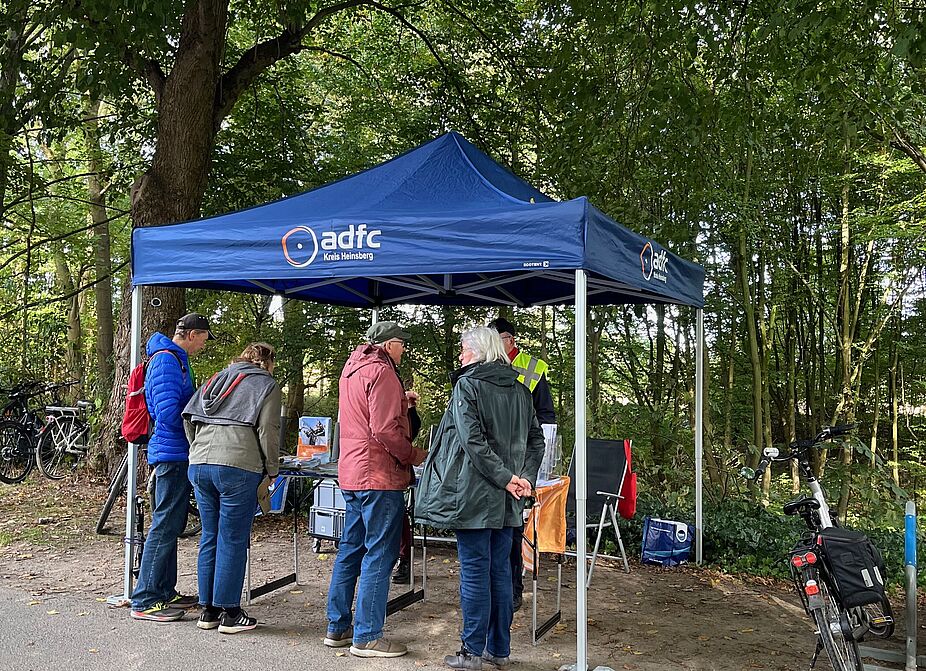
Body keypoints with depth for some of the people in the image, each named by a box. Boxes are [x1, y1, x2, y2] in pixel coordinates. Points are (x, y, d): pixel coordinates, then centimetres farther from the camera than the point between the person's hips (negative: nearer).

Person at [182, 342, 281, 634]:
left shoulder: (217, 379, 22)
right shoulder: (266, 385, 5)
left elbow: (188, 417, 15)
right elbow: (268, 431, -5)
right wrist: (271, 470, 4)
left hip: (199, 465, 6)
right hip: (238, 467, -6)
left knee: (209, 537, 14)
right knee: (233, 541, 1)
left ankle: (207, 609, 21)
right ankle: (229, 612, 8)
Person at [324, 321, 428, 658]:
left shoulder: (352, 368, 17)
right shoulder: (381, 371, -14)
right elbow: (384, 429, -21)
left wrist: (399, 405, 16)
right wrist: (413, 455, -9)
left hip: (350, 474, 10)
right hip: (379, 477, -10)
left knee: (350, 550, 15)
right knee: (379, 555, -3)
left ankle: (337, 627, 23)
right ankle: (367, 637, 2)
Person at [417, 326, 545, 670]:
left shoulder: (467, 386, -9)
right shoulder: (520, 390, 12)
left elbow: (472, 440, -19)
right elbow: (536, 439, 9)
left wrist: (505, 478, -17)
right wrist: (524, 477, 0)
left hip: (474, 494, -6)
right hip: (507, 500, 6)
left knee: (474, 572, 1)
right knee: (499, 570, 13)